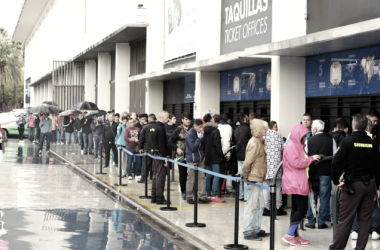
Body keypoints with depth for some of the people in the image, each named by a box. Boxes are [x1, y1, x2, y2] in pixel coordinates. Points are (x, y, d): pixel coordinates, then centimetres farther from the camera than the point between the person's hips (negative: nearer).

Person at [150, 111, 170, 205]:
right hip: (160, 155, -10)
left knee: (155, 175, 14)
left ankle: (154, 197, 20)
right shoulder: (161, 128, -17)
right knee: (160, 176, -6)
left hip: (155, 154, 10)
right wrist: (165, 157, -19)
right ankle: (159, 199, -3)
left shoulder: (154, 127, 13)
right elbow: (162, 144, -21)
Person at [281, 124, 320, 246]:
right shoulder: (291, 147, -12)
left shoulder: (298, 146, 21)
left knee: (297, 209, 9)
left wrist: (311, 159, 15)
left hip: (299, 183, 11)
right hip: (296, 183, -11)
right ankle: (289, 235, -11)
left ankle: (295, 236, 11)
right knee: (302, 209, -12)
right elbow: (296, 162, -20)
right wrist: (311, 159, -13)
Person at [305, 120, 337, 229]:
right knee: (324, 197, 6)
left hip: (312, 172, 0)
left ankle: (311, 221, 11)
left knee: (311, 197, 9)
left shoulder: (309, 140, -4)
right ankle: (321, 222, 8)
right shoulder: (331, 140, -2)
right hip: (326, 172, 0)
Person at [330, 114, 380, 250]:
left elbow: (336, 163, -13)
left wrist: (336, 181, 0)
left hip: (353, 184, -4)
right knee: (365, 218, 10)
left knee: (345, 218, 0)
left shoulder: (347, 141, -9)